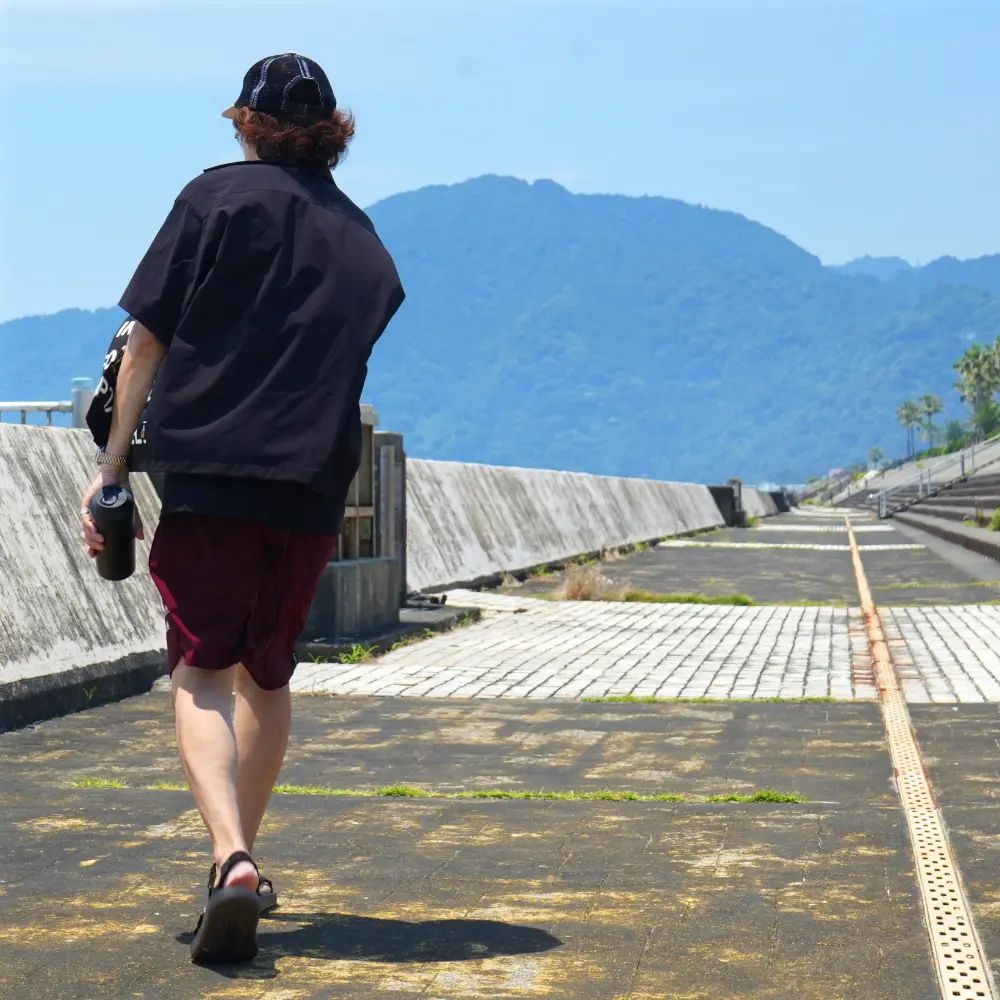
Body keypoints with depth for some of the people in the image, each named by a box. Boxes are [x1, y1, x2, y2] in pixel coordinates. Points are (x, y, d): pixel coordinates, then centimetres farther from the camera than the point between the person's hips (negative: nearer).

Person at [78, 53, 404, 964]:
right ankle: (241, 866, 26)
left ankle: (232, 857, -25)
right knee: (267, 676, 17)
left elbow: (149, 337, -2)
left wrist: (112, 465, 1)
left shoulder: (220, 196, 2)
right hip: (313, 485, 4)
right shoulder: (365, 240, 16)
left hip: (206, 469, -4)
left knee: (202, 671, -4)